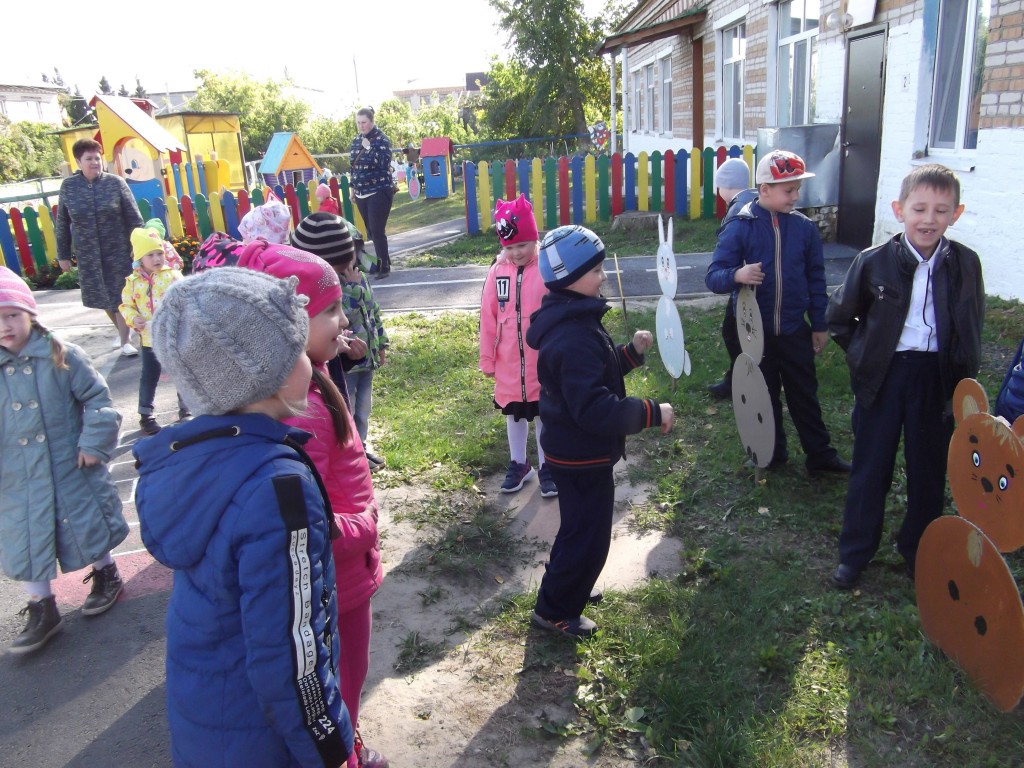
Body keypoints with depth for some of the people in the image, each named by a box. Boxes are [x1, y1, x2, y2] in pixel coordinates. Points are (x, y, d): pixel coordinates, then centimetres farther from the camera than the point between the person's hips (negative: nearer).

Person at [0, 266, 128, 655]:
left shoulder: (62, 356, -11)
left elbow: (98, 399, -7)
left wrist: (94, 444, -13)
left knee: (88, 527, 13)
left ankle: (105, 575, 38)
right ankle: (42, 610, 25)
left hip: (72, 469, -3)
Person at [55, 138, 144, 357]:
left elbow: (133, 217, -4)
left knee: (120, 296, 0)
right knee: (101, 296, 12)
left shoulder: (116, 183, -5)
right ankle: (121, 331, 33)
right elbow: (62, 223, 5)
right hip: (88, 254, 2)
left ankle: (125, 341, 11)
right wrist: (63, 254, 6)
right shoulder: (68, 186, 0)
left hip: (118, 250, -2)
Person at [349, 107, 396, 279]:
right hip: (362, 193, 6)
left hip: (379, 192, -6)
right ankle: (382, 261, 21)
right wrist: (353, 188, 19)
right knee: (370, 230, 9)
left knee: (377, 230, -9)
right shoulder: (356, 141, 10)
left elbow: (384, 163, -20)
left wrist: (368, 148, -22)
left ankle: (385, 267, 0)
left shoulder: (382, 140, -8)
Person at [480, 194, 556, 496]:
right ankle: (519, 464, 36)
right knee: (514, 413, 18)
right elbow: (488, 318, 0)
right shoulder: (497, 271, -5)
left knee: (544, 414, 12)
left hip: (544, 362, -3)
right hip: (508, 363, 3)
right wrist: (487, 359, 3)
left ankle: (547, 467, 30)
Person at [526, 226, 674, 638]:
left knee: (580, 527, 27)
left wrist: (631, 352, 4)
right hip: (582, 456, -10)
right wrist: (651, 413, -27)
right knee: (587, 537, 7)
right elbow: (594, 409, -34)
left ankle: (567, 586, 48)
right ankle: (555, 611, 25)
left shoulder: (572, 320, 4)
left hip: (572, 449, 10)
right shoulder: (575, 337, -30)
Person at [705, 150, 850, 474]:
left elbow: (816, 278, 7)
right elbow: (713, 277, -13)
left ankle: (820, 454, 24)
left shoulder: (804, 227, -1)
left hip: (795, 330, 2)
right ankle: (772, 454, 29)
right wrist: (736, 275, -35)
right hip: (755, 331, -2)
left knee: (804, 395, 12)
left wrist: (819, 325, 7)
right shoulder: (739, 227, -10)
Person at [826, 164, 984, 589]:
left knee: (929, 471, 13)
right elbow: (838, 317, 3)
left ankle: (918, 552, 33)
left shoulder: (966, 263, -3)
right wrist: (864, 354, 0)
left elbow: (972, 327, 8)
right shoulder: (874, 261, -9)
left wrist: (962, 375, 2)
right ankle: (854, 554, 22)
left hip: (938, 378, 2)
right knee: (870, 467, 8)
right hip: (885, 376, -2)